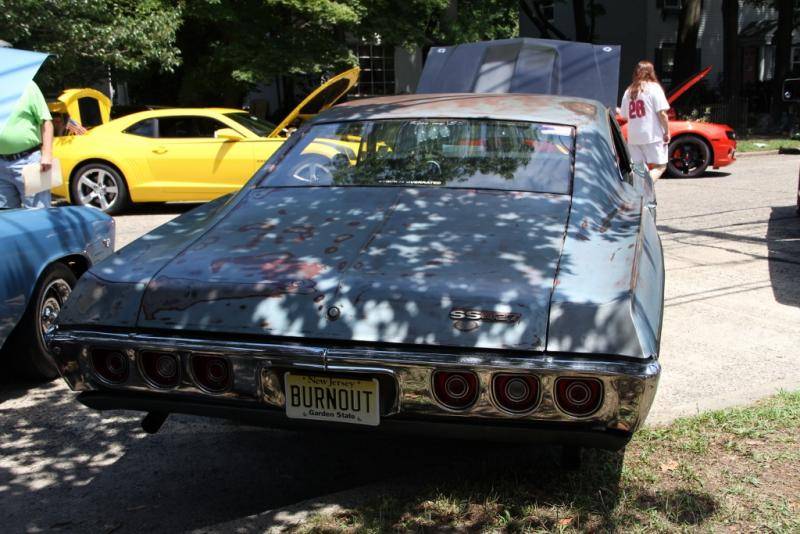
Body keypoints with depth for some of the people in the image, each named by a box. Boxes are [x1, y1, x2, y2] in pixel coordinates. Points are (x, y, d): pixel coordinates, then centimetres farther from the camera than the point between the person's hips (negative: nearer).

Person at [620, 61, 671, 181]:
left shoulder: (628, 91, 11)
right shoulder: (654, 88, -3)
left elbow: (624, 115, 11)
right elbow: (662, 113, -9)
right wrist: (667, 132, -3)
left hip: (633, 137, 5)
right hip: (653, 135, -5)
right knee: (660, 166, -3)